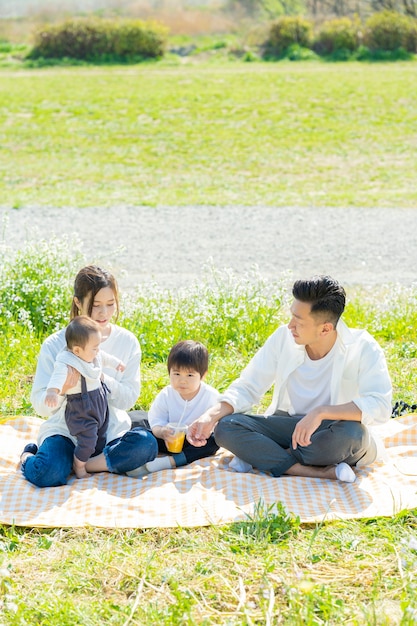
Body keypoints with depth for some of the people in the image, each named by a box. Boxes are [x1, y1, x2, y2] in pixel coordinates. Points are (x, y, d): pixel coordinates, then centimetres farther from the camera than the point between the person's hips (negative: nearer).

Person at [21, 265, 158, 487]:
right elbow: (40, 405, -8)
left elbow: (129, 398, -3)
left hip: (111, 429, 2)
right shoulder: (55, 344, -8)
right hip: (65, 429, -2)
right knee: (46, 474, -31)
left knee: (146, 444, -29)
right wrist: (61, 389, -31)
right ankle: (28, 456, 5)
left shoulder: (127, 341, -2)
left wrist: (100, 377, -22)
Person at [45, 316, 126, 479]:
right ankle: (79, 467, 14)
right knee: (87, 441, -10)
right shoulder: (65, 361, -27)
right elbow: (58, 375, -45)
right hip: (81, 409, -8)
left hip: (100, 402, 9)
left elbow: (105, 358, 21)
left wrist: (117, 363, 38)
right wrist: (52, 391, -64)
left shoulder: (94, 354, 0)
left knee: (101, 437, 19)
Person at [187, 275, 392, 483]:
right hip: (288, 425, 3)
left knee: (351, 431, -39)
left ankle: (261, 458, -19)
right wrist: (211, 416, -18)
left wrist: (321, 412, -40)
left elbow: (380, 405, -31)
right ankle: (320, 472, -28)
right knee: (226, 426, -22)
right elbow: (246, 388, -1)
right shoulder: (283, 337, -7)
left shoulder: (361, 348, -17)